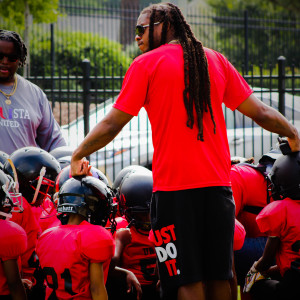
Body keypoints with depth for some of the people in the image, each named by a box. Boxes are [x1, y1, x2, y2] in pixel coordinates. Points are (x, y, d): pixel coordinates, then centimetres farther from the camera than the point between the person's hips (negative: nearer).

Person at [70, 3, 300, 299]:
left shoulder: (147, 64, 0)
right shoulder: (215, 60, 12)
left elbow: (112, 124, -1)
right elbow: (258, 111, 16)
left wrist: (78, 155, 13)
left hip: (174, 188, -4)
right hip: (217, 185, 4)